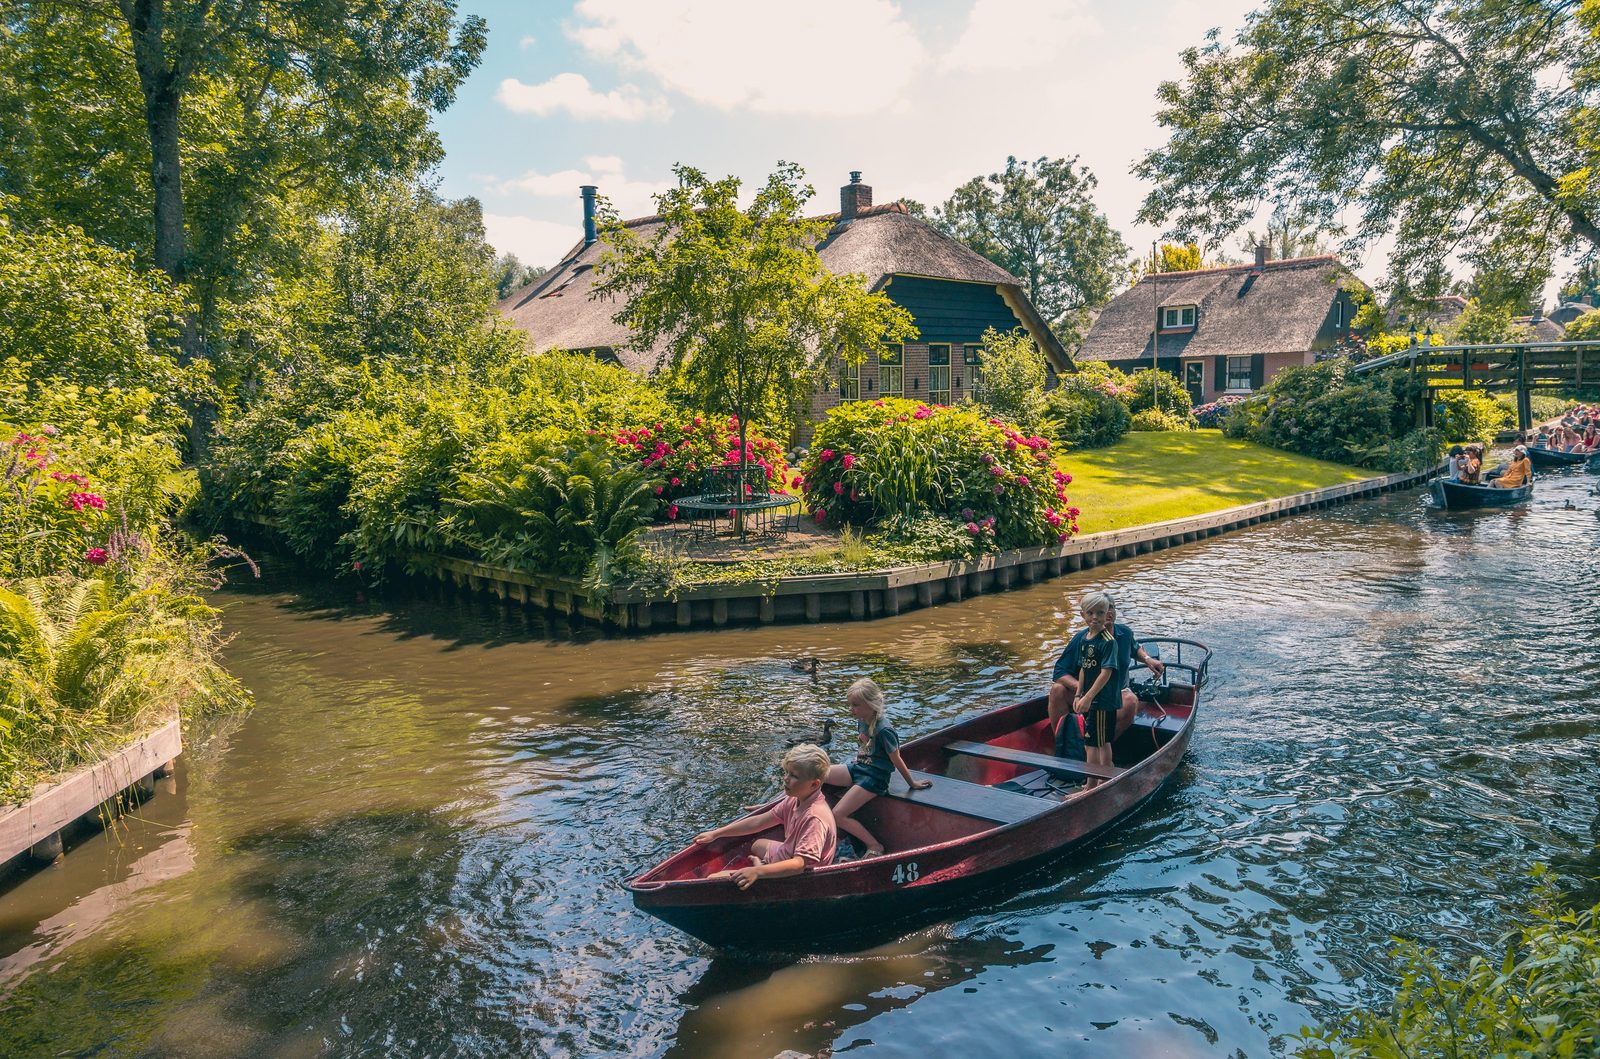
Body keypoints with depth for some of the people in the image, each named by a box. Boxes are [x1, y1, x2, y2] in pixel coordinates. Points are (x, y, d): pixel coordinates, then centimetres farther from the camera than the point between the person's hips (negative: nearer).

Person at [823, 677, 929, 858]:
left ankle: (875, 846, -1)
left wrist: (912, 784, -1)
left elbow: (897, 760, -11)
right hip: (858, 768, 8)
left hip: (874, 778, -8)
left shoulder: (883, 730, -21)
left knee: (838, 815, -18)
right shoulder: (861, 721, 2)